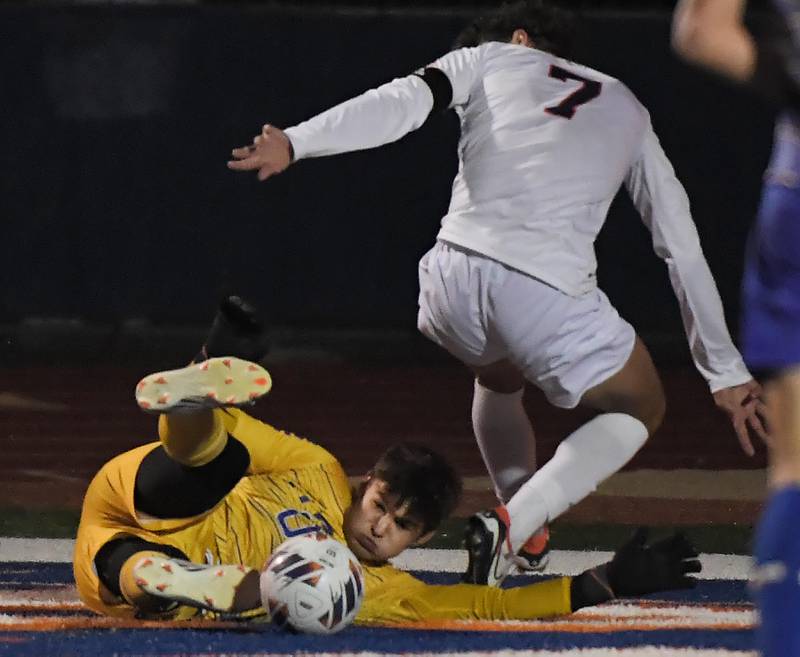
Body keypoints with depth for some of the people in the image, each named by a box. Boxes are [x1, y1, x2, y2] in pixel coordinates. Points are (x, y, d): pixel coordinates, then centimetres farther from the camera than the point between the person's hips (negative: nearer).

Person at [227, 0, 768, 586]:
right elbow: (683, 246, 26)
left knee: (500, 379, 37)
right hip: (548, 291, -2)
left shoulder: (488, 58, 23)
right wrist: (725, 372, 29)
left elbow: (399, 103, 3)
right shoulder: (628, 111, 27)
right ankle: (513, 526, -1)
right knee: (640, 409, 21)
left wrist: (295, 142, -7)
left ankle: (529, 533, 33)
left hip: (453, 276, 2)